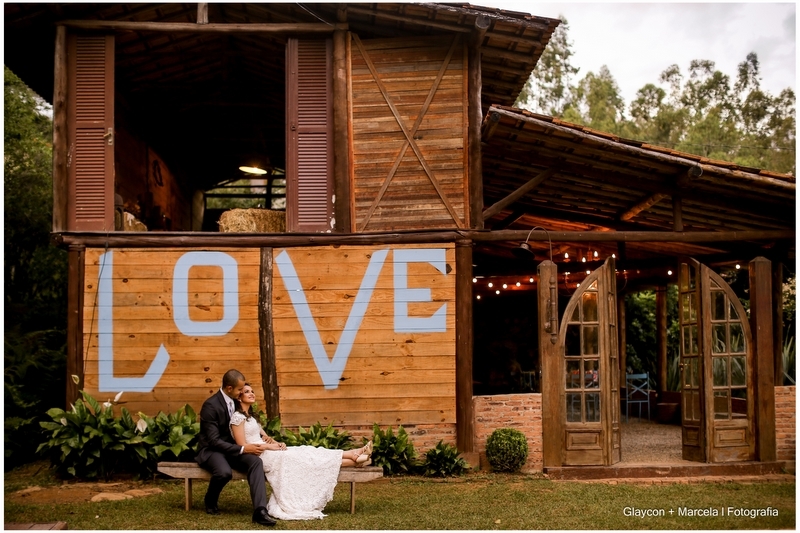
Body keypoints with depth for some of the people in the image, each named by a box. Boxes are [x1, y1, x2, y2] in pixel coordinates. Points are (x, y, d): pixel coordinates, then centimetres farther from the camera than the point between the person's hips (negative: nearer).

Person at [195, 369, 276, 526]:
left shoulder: (236, 402, 4)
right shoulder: (210, 405, -20)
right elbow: (214, 440, -24)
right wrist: (242, 449, -27)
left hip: (231, 447, 6)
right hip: (211, 449, -6)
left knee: (256, 461, -25)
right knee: (224, 472, -38)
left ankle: (260, 510, -35)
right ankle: (210, 500, -3)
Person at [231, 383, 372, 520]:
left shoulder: (251, 417, 19)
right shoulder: (238, 417, -11)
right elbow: (242, 445, -17)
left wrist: (277, 443, -6)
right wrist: (270, 446, -15)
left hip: (267, 452, 9)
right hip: (258, 456, -9)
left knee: (305, 454, -6)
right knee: (302, 457, -11)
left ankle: (354, 458, -16)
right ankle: (353, 456, -11)